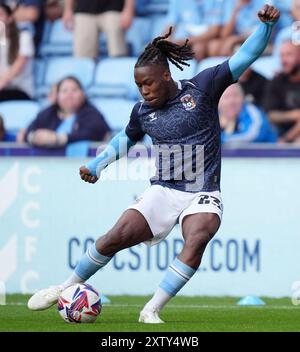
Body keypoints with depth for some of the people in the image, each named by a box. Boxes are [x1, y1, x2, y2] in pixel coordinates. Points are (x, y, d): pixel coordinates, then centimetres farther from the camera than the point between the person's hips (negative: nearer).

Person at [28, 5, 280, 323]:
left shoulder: (201, 88, -2)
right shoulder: (142, 111, 9)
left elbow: (244, 57, -3)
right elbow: (126, 138, 30)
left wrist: (266, 25, -16)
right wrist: (96, 166, 21)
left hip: (202, 193, -3)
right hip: (163, 190, 3)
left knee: (197, 240, -31)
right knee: (116, 237, -11)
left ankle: (151, 311, -27)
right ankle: (67, 288, 10)